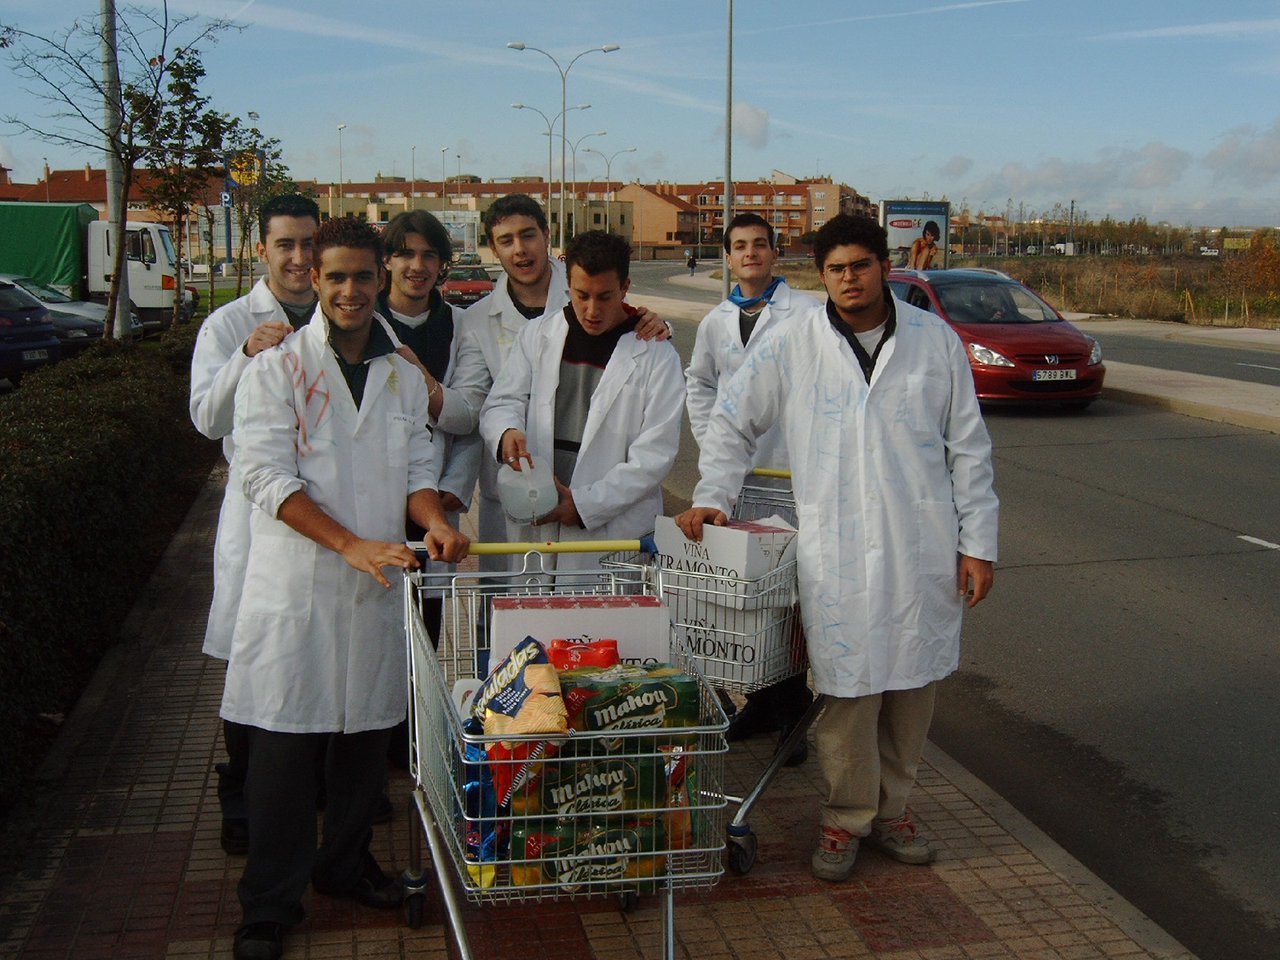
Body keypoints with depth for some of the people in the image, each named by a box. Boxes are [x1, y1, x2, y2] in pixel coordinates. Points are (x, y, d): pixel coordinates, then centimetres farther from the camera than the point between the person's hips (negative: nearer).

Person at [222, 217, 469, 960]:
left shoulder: (405, 375, 10)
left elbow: (419, 466, 9)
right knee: (285, 744, 0)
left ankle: (346, 863, 33)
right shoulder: (277, 368, -3)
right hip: (296, 585, -4)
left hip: (378, 585, 4)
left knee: (369, 732, 13)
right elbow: (269, 476, -11)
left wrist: (434, 520, -14)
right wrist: (351, 543, -22)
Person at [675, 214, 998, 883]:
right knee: (848, 689, 0)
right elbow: (732, 419, 9)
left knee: (913, 683, 11)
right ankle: (846, 819, 20)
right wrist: (711, 496, -4)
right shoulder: (792, 345, 0)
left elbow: (969, 447, 6)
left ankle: (891, 807, 30)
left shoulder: (935, 340, 4)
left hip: (923, 547, 2)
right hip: (836, 551, -2)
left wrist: (978, 541, 3)